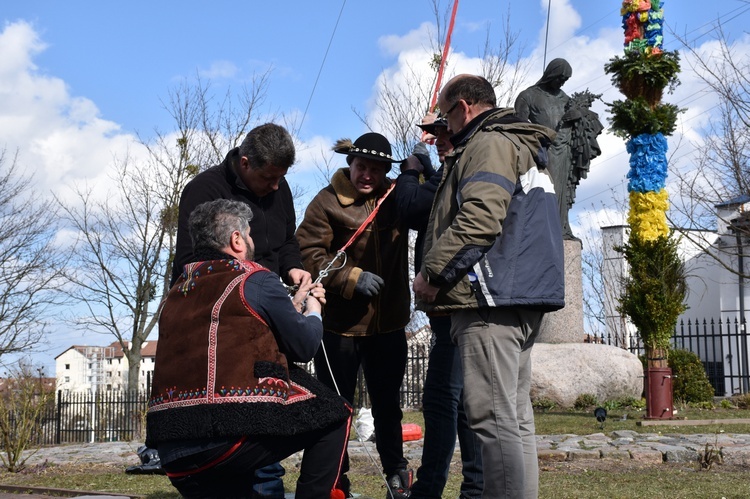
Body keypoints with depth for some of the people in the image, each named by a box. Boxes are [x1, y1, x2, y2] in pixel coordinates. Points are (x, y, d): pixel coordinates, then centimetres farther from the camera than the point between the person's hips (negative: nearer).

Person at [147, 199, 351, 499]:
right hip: (233, 435, -6)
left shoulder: (178, 292, 20)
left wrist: (293, 303, 37)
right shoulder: (255, 280, 0)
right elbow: (304, 346, 6)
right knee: (335, 414, 11)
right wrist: (314, 311, 27)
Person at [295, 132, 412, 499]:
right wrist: (352, 278, -22)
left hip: (388, 322, 4)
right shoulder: (327, 202, -8)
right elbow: (307, 254, -13)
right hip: (339, 323, -3)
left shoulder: (396, 197, 5)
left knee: (388, 404, 17)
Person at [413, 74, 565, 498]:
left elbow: (478, 219, -20)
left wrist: (433, 273, -14)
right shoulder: (523, 147, 27)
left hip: (491, 301, -11)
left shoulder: (489, 143, -6)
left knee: (494, 416, -12)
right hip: (522, 298, 11)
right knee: (516, 415, 11)